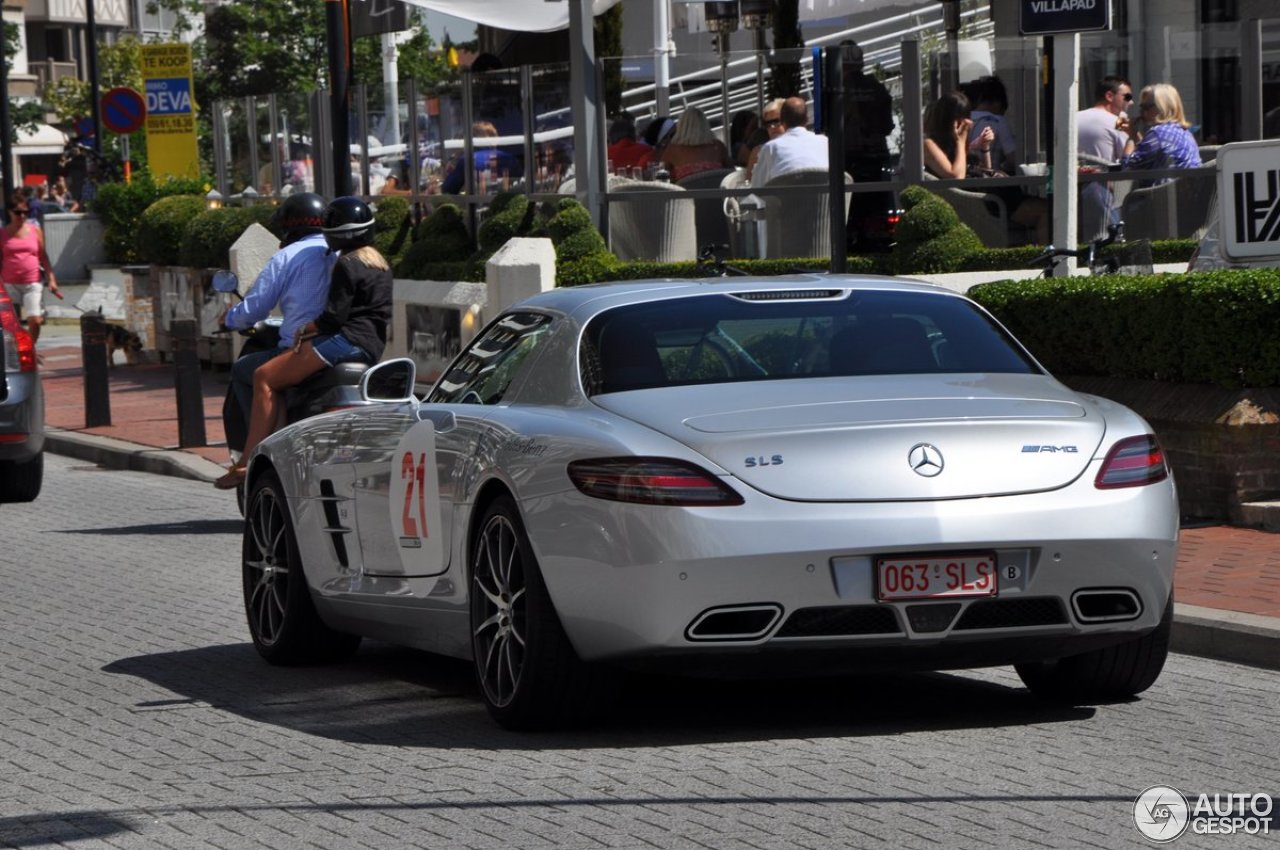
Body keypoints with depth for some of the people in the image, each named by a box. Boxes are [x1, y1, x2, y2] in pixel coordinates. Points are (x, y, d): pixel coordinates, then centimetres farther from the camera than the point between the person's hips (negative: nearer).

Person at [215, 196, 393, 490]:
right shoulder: (380, 263, 21)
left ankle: (249, 462, -19)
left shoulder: (347, 265, -8)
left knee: (264, 377, -10)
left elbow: (334, 317, -16)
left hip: (348, 339, -11)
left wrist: (304, 330, 0)